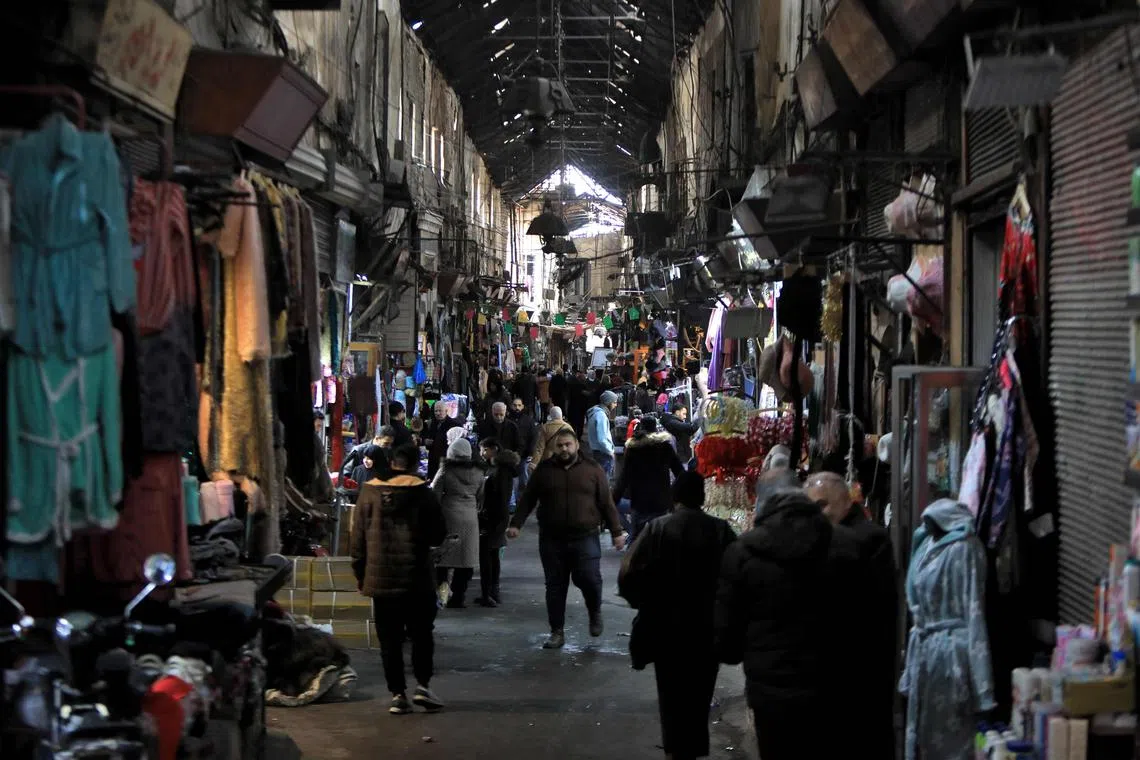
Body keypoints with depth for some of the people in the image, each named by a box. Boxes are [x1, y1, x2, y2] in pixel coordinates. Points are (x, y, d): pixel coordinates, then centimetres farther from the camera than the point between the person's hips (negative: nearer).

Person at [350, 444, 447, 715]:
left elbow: (358, 537, 3)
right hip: (417, 579, -1)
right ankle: (423, 685, 2)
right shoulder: (422, 493, -6)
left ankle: (398, 694, 5)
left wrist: (360, 573, 11)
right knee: (421, 634, 11)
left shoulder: (369, 492, 0)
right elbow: (438, 535, -1)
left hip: (380, 578, 1)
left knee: (389, 639, 6)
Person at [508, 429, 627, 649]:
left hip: (585, 538, -2)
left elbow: (606, 503, 6)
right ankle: (557, 633, 15)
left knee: (589, 579, -13)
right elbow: (528, 500, 9)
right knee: (555, 587, 5)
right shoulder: (544, 470, 7)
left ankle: (595, 613, 17)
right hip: (552, 540, 2)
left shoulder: (593, 469, 5)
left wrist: (616, 532, 3)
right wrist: (516, 524, -2)